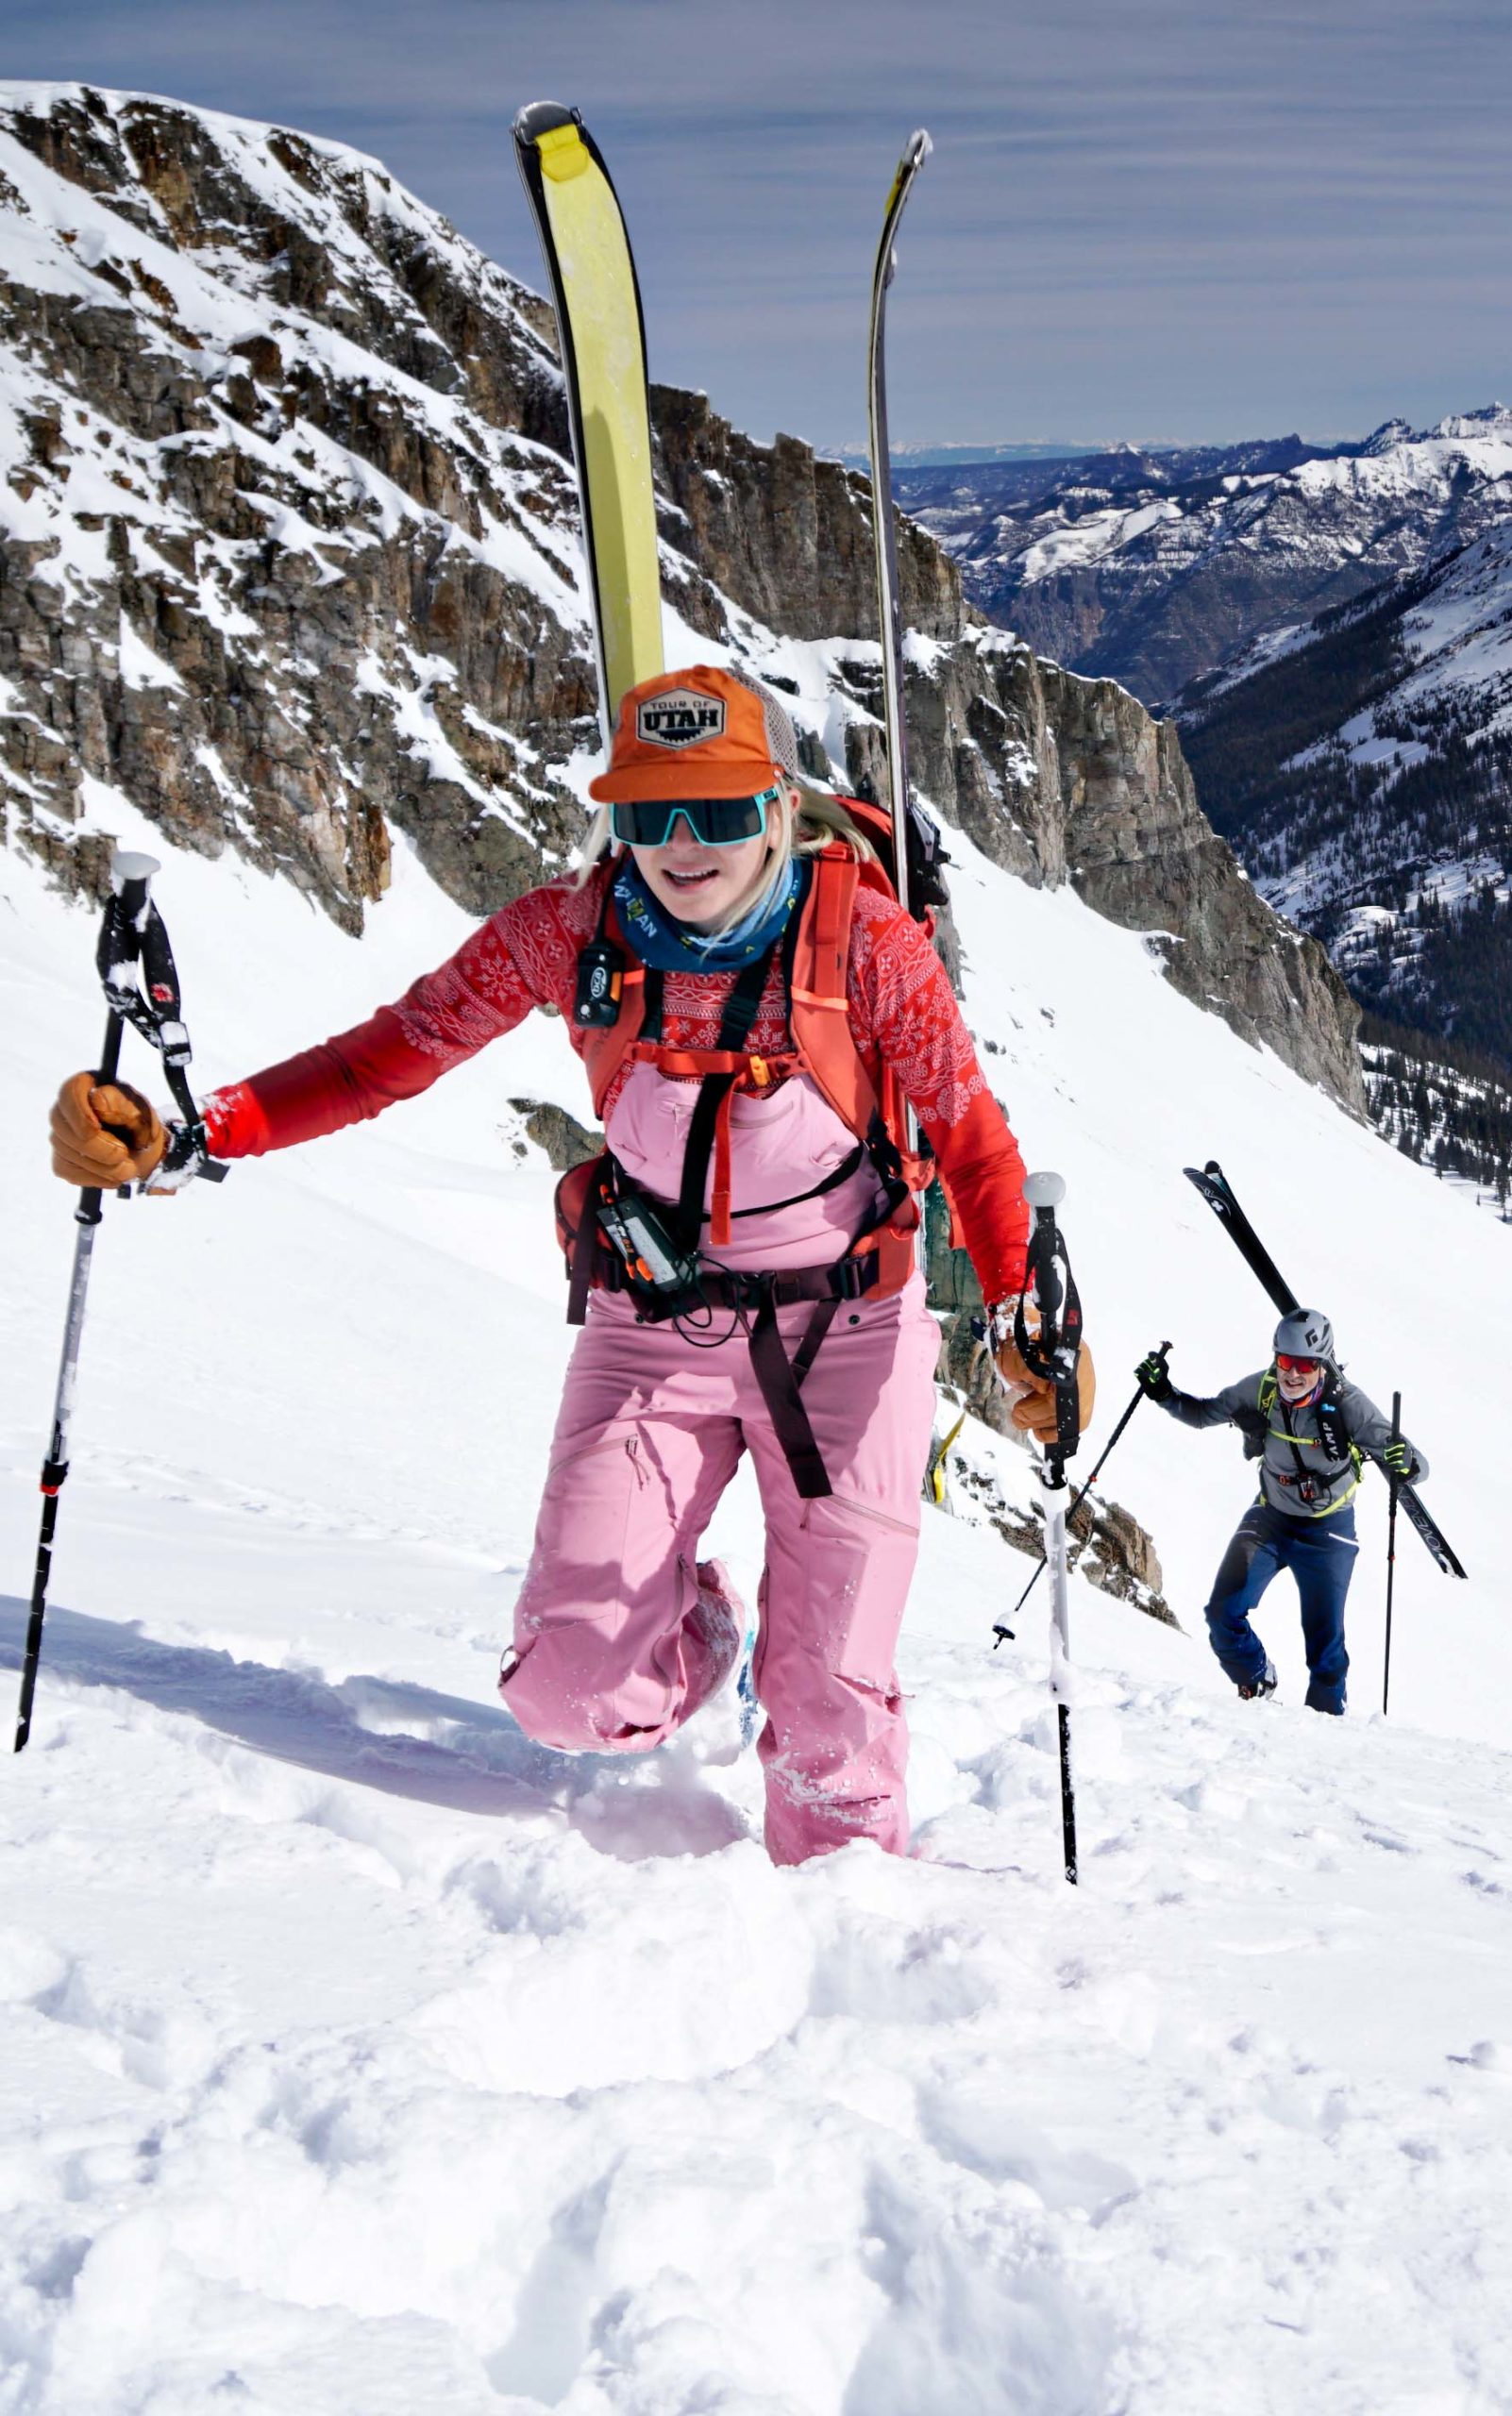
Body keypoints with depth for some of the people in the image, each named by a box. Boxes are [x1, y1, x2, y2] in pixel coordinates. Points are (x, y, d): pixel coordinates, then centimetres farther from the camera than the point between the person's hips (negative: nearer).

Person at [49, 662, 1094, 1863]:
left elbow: (974, 1138, -11)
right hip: (652, 1331, 2)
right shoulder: (568, 931, -9)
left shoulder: (864, 939, -14)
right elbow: (389, 1054, -6)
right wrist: (189, 1134, -19)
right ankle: (691, 1622, 29)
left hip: (847, 1331, -2)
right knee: (573, 1694, -6)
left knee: (828, 1705, -5)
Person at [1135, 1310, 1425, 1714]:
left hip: (1328, 1529, -3)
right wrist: (1164, 1393, -16)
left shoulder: (1347, 1403, -26)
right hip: (1270, 1517, 3)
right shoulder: (1260, 1391, -17)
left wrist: (1404, 1461, -52)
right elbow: (1203, 1413, 1)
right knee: (1223, 1613, -10)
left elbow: (1417, 1465, -29)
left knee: (1325, 1637, 0)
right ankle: (1258, 1686, 17)